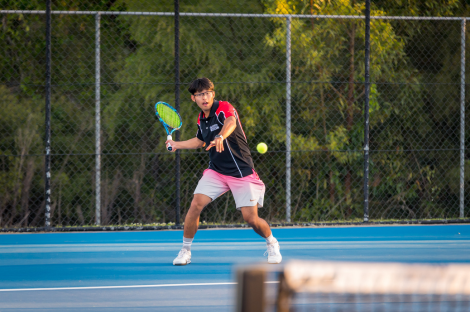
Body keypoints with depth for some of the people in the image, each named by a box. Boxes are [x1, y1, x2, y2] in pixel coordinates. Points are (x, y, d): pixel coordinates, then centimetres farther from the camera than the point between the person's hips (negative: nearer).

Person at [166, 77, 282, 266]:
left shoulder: (224, 108, -15)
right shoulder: (201, 119, 7)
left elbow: (231, 122, -42)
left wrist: (220, 137, -62)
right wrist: (177, 144, 24)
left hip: (242, 172, -5)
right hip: (216, 171, 5)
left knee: (251, 219, -8)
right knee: (196, 204, -16)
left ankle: (272, 244, 23)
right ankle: (185, 251, -2)